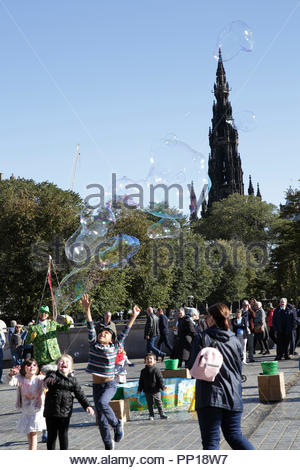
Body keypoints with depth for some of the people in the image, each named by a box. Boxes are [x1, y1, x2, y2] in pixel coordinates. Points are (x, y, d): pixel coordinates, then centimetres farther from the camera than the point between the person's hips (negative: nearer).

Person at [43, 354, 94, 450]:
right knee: (51, 435, 8)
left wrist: (87, 405, -3)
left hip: (65, 413, 2)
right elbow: (48, 379, -25)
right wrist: (48, 381, -49)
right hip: (51, 413, -2)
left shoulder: (72, 379, 8)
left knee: (63, 435, 7)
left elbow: (79, 393, 7)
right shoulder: (54, 375, -2)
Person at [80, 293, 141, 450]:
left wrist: (133, 317, 1)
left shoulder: (114, 347, -2)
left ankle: (117, 424, -7)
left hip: (110, 384, -3)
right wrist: (87, 310, -10)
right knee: (101, 419, 4)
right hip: (96, 386, 3)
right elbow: (90, 328, -3)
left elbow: (124, 333, 1)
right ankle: (108, 446, 19)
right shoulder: (93, 344, 3)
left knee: (102, 403, -31)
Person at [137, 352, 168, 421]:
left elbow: (160, 379, -6)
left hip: (156, 390, -2)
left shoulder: (156, 370, -6)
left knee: (159, 403, 5)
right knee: (149, 404, 9)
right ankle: (151, 415, 20)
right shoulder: (143, 371, 3)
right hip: (147, 391, 3)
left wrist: (162, 386, -17)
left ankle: (162, 414, 14)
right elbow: (141, 381, 9)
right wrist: (139, 389, 5)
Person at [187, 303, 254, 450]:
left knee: (210, 440, 0)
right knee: (234, 435, 16)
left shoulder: (201, 338, -6)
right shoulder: (235, 341, 6)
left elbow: (192, 367, -5)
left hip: (209, 397, -4)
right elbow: (239, 369, 13)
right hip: (233, 397, 4)